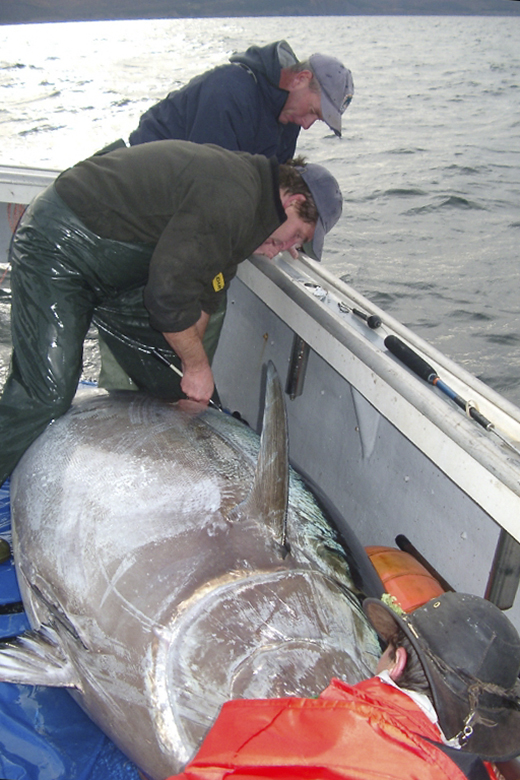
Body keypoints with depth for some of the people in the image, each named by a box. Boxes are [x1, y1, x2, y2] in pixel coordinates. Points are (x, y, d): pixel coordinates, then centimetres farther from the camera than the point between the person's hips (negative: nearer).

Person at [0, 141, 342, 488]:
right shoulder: (228, 199, -27)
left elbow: (201, 295, 10)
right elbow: (169, 294, -27)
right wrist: (198, 365, -12)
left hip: (119, 269, 10)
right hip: (57, 247, -10)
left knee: (172, 382, 7)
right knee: (47, 394, -16)